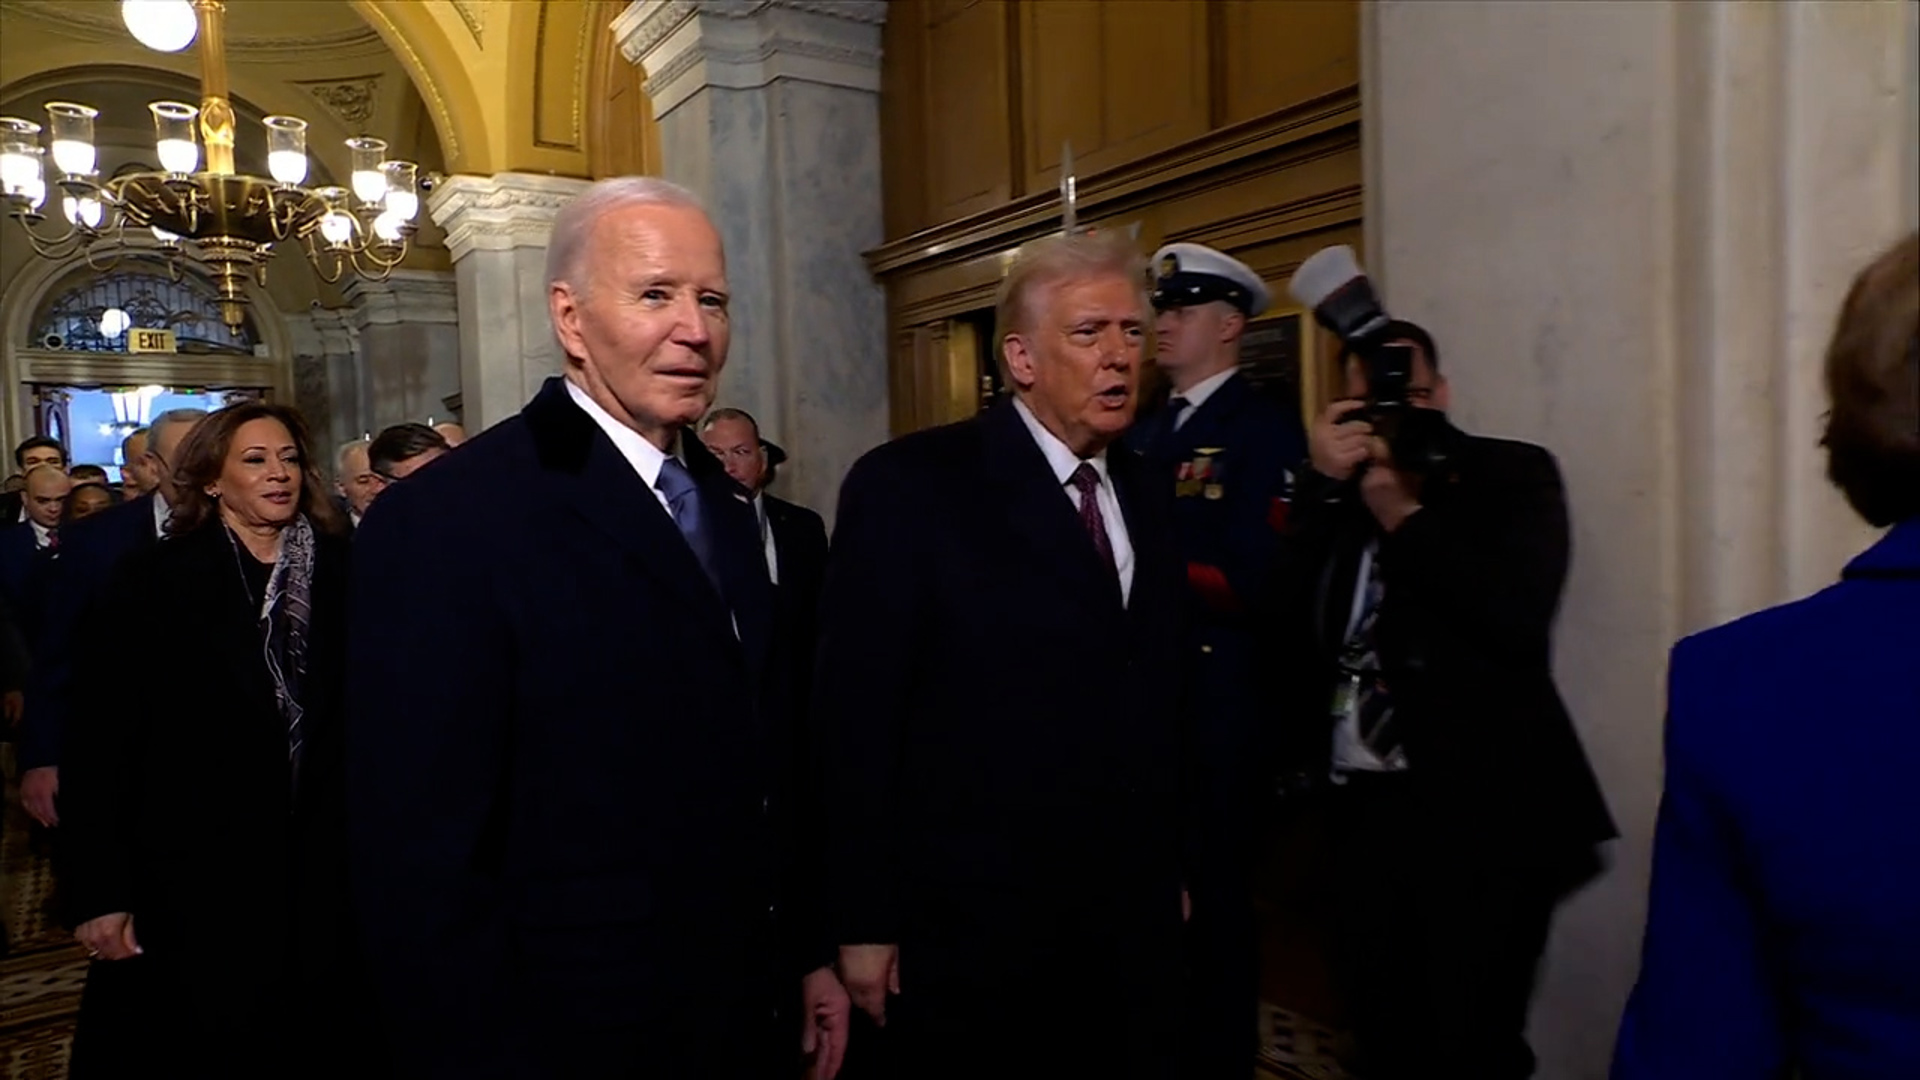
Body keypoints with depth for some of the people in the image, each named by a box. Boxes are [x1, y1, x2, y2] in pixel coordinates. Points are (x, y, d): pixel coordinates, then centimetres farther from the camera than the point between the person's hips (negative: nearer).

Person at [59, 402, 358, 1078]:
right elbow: (98, 742, -6)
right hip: (193, 883, -2)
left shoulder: (339, 572, 2)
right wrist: (99, 893, -9)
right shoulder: (155, 581, -3)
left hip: (320, 876, 2)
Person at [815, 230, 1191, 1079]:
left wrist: (1172, 871, 13)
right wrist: (865, 923, -12)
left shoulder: (1145, 498, 8)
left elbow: (1156, 704, 12)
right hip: (972, 927, -6)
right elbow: (856, 714, -14)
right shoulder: (907, 486, -13)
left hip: (1135, 916, 6)